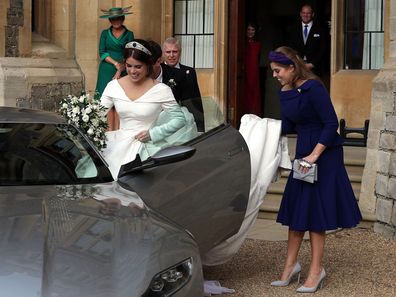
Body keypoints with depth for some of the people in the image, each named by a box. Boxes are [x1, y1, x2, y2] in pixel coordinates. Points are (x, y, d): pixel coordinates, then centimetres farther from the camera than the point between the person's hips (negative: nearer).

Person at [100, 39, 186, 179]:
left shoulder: (161, 90, -5)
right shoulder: (114, 86, 4)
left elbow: (180, 119, -2)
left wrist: (153, 133, -12)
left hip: (145, 143, -3)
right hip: (119, 141, 3)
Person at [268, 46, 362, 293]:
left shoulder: (313, 88, -19)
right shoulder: (285, 92, 4)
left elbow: (331, 124, -20)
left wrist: (315, 155, -23)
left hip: (324, 153, -8)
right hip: (303, 152, 8)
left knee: (315, 211, -3)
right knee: (296, 209, 9)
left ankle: (316, 270, 7)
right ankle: (291, 265, 17)